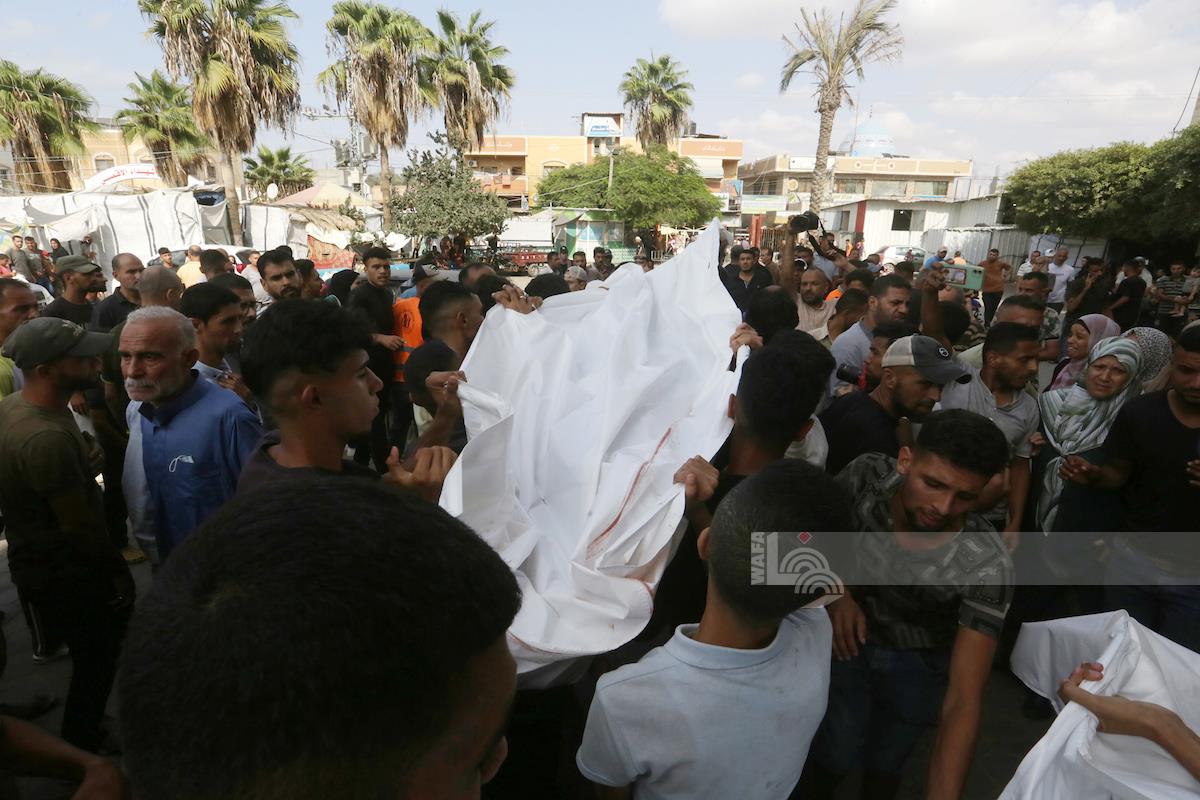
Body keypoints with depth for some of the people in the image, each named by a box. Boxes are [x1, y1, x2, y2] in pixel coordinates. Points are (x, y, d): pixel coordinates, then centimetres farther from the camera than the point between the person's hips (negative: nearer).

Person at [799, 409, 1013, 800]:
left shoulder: (987, 566, -32)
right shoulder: (866, 475, -27)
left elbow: (964, 699, -31)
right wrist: (836, 592, -19)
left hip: (920, 665, -1)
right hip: (850, 638, 1)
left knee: (884, 762, 10)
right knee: (837, 753, -2)